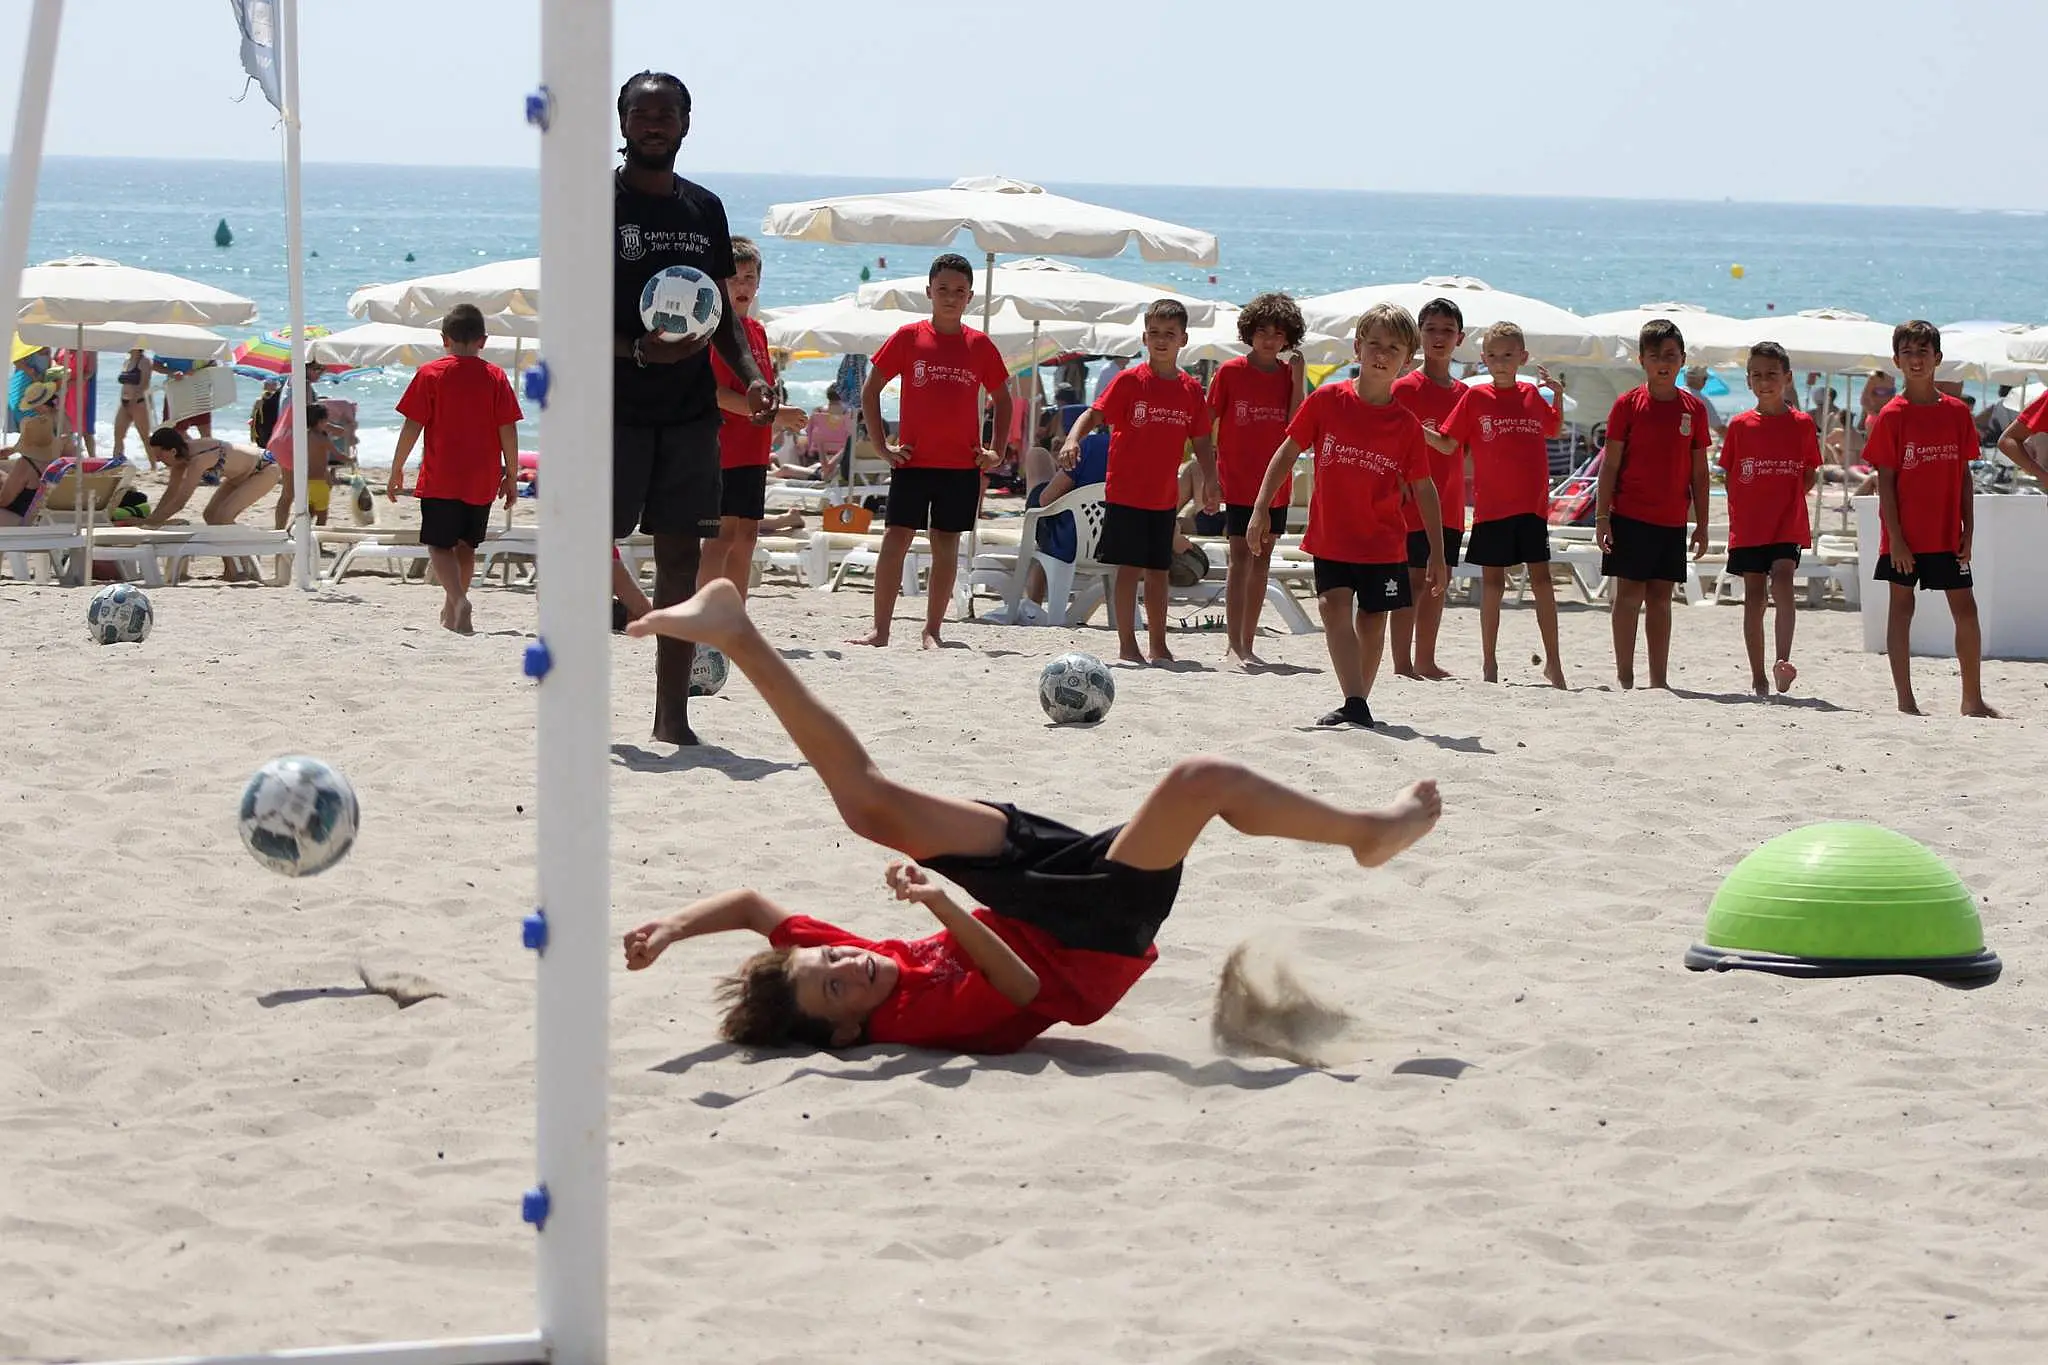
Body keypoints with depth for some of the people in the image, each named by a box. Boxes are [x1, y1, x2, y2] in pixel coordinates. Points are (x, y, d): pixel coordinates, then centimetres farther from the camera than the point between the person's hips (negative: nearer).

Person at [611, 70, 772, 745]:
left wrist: (751, 374, 1)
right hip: (613, 405, -5)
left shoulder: (705, 209, 13)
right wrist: (638, 350, -22)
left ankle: (672, 715, 9)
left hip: (690, 410, 5)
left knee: (682, 555, 5)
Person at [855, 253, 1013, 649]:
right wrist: (881, 444, -1)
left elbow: (1002, 399, 18)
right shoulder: (909, 337, 1)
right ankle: (880, 630, -4)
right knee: (896, 539, -6)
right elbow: (870, 390, 6)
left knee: (946, 544, 4)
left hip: (962, 464, 2)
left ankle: (932, 632, 10)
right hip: (913, 460, -2)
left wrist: (996, 451, 7)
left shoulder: (980, 346, 6)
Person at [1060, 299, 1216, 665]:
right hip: (1126, 493, -4)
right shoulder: (1129, 381, -7)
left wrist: (1210, 481, 3)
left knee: (1158, 572, 11)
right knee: (1130, 567, -4)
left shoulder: (1191, 390, 6)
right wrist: (1073, 439, -30)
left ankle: (1157, 645, 20)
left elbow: (1201, 442, 11)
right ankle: (1127, 645, 2)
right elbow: (1094, 414, -12)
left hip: (1164, 497, 4)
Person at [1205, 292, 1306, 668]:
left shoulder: (1289, 375, 7)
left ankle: (1246, 643, 14)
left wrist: (1298, 382, -8)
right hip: (1237, 480, -5)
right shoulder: (1230, 371, -4)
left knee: (1262, 561, 8)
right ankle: (1234, 644, -11)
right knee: (1241, 558, -10)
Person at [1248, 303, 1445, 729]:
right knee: (1335, 608, -16)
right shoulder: (1326, 401, -5)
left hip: (1383, 543, 1)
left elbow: (1424, 488, 1)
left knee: (1372, 620, 8)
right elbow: (1287, 454, 2)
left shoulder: (1406, 424, -5)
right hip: (1330, 538, -1)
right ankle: (1354, 705, -23)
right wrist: (1261, 510, -3)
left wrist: (1437, 553, 0)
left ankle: (1360, 700, 24)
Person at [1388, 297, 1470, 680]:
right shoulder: (1405, 388, -6)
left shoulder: (1462, 393, 12)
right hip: (1413, 502, -6)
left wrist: (1467, 489, 13)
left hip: (1449, 507, 6)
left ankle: (1426, 662, 18)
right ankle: (1402, 665, -2)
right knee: (1412, 580, -5)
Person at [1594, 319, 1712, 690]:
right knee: (1630, 595, -3)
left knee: (1660, 598, 8)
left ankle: (1659, 680, 11)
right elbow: (1610, 464, -3)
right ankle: (1624, 677, 2)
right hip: (1630, 516, -3)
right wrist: (1602, 516, -8)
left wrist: (1702, 524, 8)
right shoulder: (1628, 404, -3)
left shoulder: (1693, 409, 6)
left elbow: (1699, 471, 10)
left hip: (1672, 520, 3)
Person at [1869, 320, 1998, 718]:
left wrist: (1968, 530, 2)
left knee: (1965, 608, 3)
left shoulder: (1956, 413, 6)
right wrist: (1895, 537, -12)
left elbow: (1964, 476, 8)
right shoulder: (1892, 416, -4)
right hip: (1905, 537, -3)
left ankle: (1973, 699, 11)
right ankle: (1905, 700, 6)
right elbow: (1885, 481, -6)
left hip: (1947, 535, 3)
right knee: (1902, 607, 2)